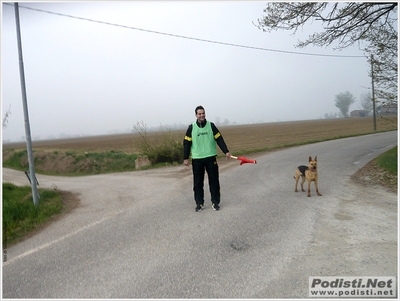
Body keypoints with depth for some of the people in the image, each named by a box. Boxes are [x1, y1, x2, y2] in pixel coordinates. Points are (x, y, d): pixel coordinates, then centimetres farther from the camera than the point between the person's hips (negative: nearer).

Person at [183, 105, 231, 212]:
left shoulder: (211, 125, 1)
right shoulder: (191, 127, 0)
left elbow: (219, 139, 1)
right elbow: (187, 143, 2)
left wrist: (226, 151, -8)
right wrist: (186, 158, -1)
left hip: (211, 158, 0)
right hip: (197, 159, 0)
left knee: (214, 181, 4)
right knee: (198, 183, 5)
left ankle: (215, 202, 16)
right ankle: (199, 203, 17)